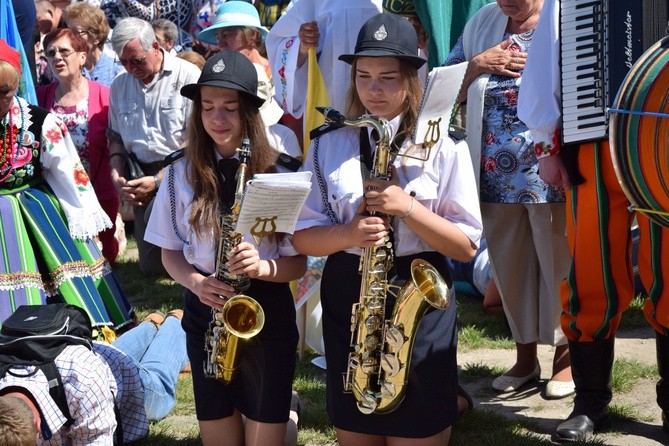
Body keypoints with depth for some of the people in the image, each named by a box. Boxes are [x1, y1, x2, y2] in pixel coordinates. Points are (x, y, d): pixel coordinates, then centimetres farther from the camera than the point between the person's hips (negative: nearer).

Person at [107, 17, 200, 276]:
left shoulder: (187, 76, -8)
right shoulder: (120, 85, 11)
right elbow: (116, 137, 19)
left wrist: (158, 180, -15)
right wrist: (117, 176, 1)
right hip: (142, 177, 6)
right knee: (151, 267, 3)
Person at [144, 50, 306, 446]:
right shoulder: (182, 173, -2)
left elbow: (299, 262, -4)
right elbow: (170, 252, 6)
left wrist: (263, 266, -23)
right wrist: (196, 282, -13)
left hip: (268, 317, -2)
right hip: (206, 316, 2)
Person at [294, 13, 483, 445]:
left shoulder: (443, 144, -3)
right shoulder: (330, 143, 4)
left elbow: (467, 246, -4)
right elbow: (304, 235, 3)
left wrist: (407, 207, -19)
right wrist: (350, 234, -17)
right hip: (347, 300, 3)